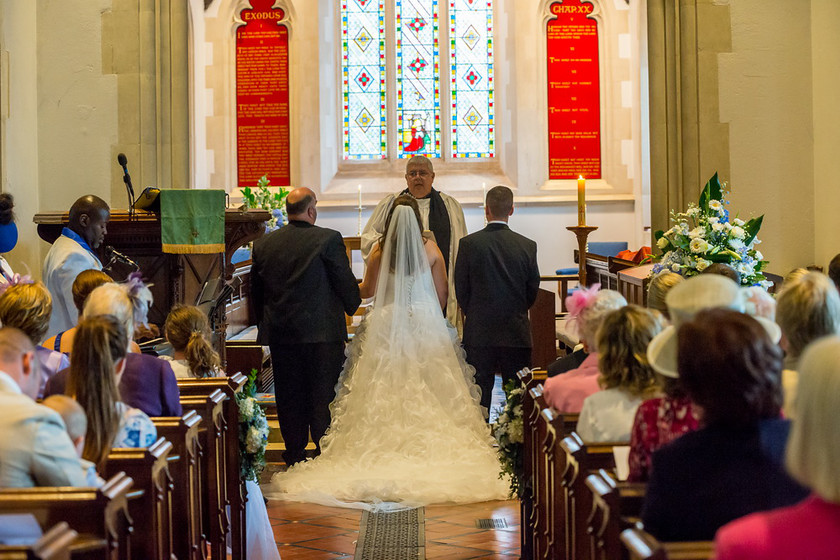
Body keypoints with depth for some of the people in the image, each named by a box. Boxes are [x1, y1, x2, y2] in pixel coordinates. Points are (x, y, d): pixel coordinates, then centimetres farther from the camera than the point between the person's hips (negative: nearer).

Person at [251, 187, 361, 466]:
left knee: (289, 395, 11)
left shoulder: (263, 244, 4)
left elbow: (256, 294, 12)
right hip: (322, 331, -4)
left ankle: (294, 452, 16)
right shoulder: (328, 239, -9)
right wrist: (354, 310, 13)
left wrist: (266, 325, 23)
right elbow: (346, 283, -6)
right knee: (324, 394, 4)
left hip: (279, 333, 4)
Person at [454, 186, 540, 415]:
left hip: (479, 332, -1)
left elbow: (461, 289, -1)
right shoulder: (528, 246, -4)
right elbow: (533, 290, 5)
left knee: (479, 395, 6)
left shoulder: (469, 244, -8)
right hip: (517, 333, 1)